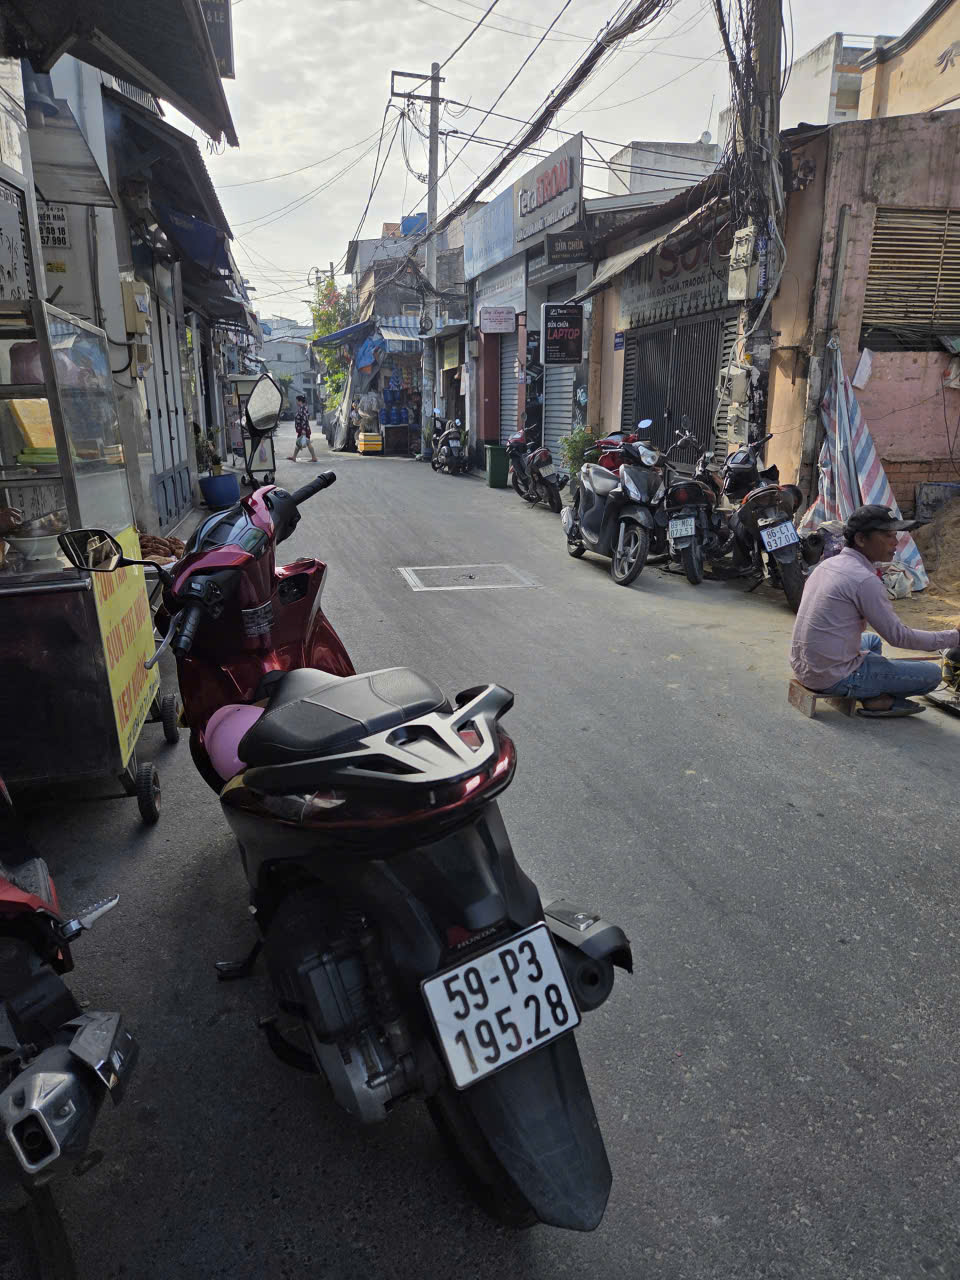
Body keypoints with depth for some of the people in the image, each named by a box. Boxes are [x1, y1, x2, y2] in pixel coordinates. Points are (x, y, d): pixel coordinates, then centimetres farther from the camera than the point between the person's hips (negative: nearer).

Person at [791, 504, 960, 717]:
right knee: (932, 674, -2)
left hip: (801, 667, 9)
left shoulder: (827, 564, 9)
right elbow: (898, 636, -12)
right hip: (834, 679, -9)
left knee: (872, 640, 36)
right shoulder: (864, 580, -18)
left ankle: (872, 695, 20)